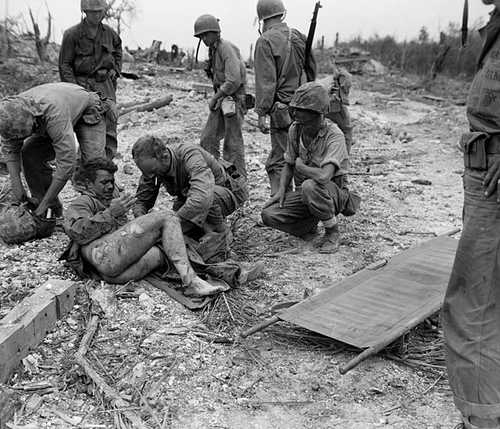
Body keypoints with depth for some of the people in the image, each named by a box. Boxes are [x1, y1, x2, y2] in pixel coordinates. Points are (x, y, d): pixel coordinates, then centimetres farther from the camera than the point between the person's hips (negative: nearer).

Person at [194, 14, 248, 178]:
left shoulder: (227, 48, -16)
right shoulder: (214, 50, 12)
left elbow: (234, 80, -24)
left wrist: (214, 98, -15)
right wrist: (216, 98, 7)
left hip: (234, 100, -9)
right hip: (222, 100, 9)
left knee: (232, 143, -3)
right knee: (208, 139, 7)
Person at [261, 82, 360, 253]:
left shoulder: (334, 136, -25)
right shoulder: (295, 129, -4)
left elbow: (324, 176, -37)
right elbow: (288, 165, 9)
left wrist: (300, 166, -19)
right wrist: (282, 189, -7)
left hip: (333, 192, -6)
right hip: (304, 193, 6)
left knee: (309, 186, -39)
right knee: (269, 215, -16)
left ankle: (332, 232, -12)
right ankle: (310, 224, 14)